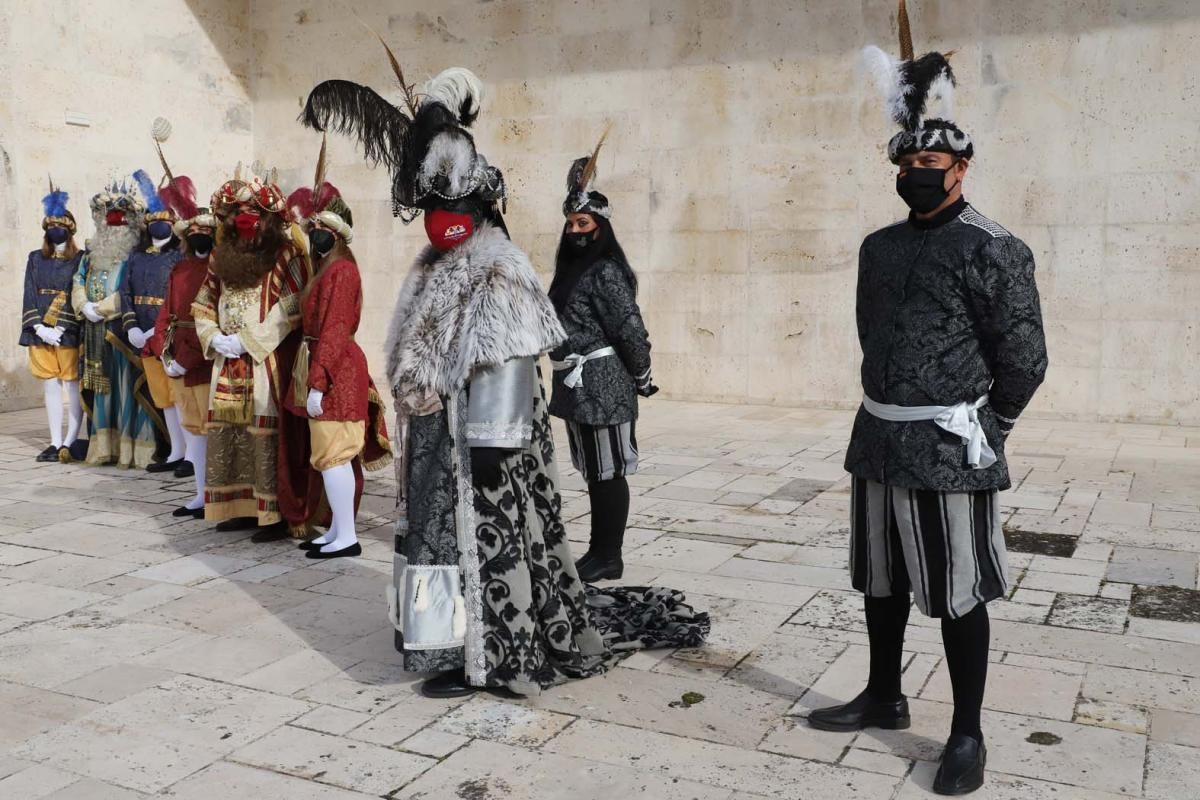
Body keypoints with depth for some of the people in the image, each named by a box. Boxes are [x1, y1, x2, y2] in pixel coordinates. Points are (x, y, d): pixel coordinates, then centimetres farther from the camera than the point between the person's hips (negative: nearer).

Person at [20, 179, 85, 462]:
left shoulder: (80, 260, -1)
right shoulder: (36, 259, 11)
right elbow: (29, 297, 7)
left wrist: (61, 328, -14)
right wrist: (39, 327, -7)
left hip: (70, 334, -4)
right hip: (41, 333, 4)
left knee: (73, 387, -2)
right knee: (50, 386, 7)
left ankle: (70, 442, 2)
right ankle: (55, 442, 11)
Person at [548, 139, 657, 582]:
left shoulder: (606, 272, -14)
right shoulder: (571, 269, 13)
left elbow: (630, 328, -15)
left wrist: (642, 378, -7)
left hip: (602, 385, -9)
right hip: (577, 385, 9)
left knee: (608, 471, 0)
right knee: (593, 471, 15)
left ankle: (609, 556, 10)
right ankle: (598, 550, 26)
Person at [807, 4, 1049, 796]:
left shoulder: (993, 250, -10)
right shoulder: (880, 246, 11)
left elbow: (1025, 359, -9)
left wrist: (984, 430, 1)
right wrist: (893, 412, 17)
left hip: (950, 447, -7)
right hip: (879, 436, 7)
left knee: (958, 594, 2)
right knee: (882, 580, 17)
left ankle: (968, 735, 17)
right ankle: (884, 697, 34)